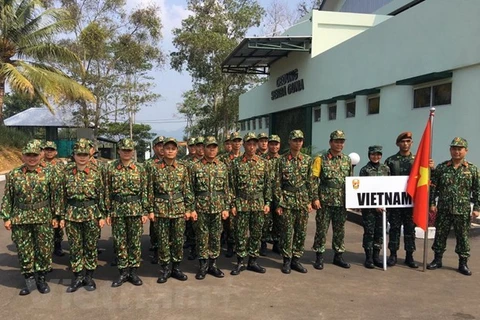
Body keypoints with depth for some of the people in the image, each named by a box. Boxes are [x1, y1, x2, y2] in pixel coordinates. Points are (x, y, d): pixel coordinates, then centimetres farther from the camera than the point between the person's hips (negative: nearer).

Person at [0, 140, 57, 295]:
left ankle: (41, 278, 24)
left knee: (44, 249, 7)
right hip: (20, 219, 1)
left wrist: (55, 216, 1)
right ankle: (29, 278, 25)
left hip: (43, 218, 0)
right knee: (24, 250, 9)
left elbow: (54, 196, 2)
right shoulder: (13, 175, 0)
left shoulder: (48, 173, -1)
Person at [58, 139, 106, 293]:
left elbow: (101, 194, -1)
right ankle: (77, 277, 21)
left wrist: (102, 215, -4)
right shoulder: (66, 172, 2)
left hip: (91, 213, -1)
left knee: (91, 246, 8)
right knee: (75, 247, 8)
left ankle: (89, 277, 21)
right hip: (72, 214, 2)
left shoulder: (96, 171, -3)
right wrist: (62, 216, 3)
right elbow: (62, 195, 5)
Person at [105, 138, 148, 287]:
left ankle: (133, 271, 18)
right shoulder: (110, 167, 1)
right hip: (117, 209, 0)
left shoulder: (139, 168, 1)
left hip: (136, 209, 0)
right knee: (120, 242, 6)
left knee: (135, 241, 6)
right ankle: (123, 272, 18)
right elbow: (107, 191, 3)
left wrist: (145, 211, -2)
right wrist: (108, 212, -1)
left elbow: (144, 191, 2)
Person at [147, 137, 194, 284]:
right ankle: (165, 269, 18)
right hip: (161, 209, -1)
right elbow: (151, 191, 0)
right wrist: (151, 210, -3)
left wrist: (188, 208, 1)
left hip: (179, 208, 1)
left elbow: (187, 189, 4)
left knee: (178, 240, 7)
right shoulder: (155, 168, -1)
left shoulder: (183, 168, 3)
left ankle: (176, 268, 21)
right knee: (163, 240, 5)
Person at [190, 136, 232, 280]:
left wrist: (226, 208, 1)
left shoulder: (222, 167, 5)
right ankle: (203, 265, 17)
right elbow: (190, 190, -2)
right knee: (202, 237, 5)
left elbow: (227, 189, 7)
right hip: (201, 208, -2)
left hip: (218, 208, 2)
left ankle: (213, 264, 21)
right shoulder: (195, 167, -2)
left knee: (216, 237, 9)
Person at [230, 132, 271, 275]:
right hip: (241, 204, -2)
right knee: (240, 234, 4)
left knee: (256, 234, 9)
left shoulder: (263, 163, 4)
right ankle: (240, 262, 16)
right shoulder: (236, 163, -2)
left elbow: (268, 184, 6)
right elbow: (232, 185, -1)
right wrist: (232, 204, -5)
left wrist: (267, 203, 1)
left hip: (259, 204, 2)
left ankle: (253, 261, 21)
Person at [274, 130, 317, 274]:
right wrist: (279, 203, -5)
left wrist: (311, 200, 2)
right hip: (287, 200, -2)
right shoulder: (282, 160, -1)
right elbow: (278, 182, -1)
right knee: (287, 231, 2)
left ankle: (296, 259, 19)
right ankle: (287, 260, 14)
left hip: (303, 201, 3)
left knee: (301, 232, 7)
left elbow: (312, 181, 7)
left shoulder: (308, 160, 6)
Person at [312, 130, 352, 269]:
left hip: (342, 202, 4)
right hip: (325, 201, -4)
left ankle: (338, 256, 24)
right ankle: (319, 257, 13)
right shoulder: (321, 159, -5)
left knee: (340, 230, 11)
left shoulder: (347, 159, 9)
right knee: (322, 229, 2)